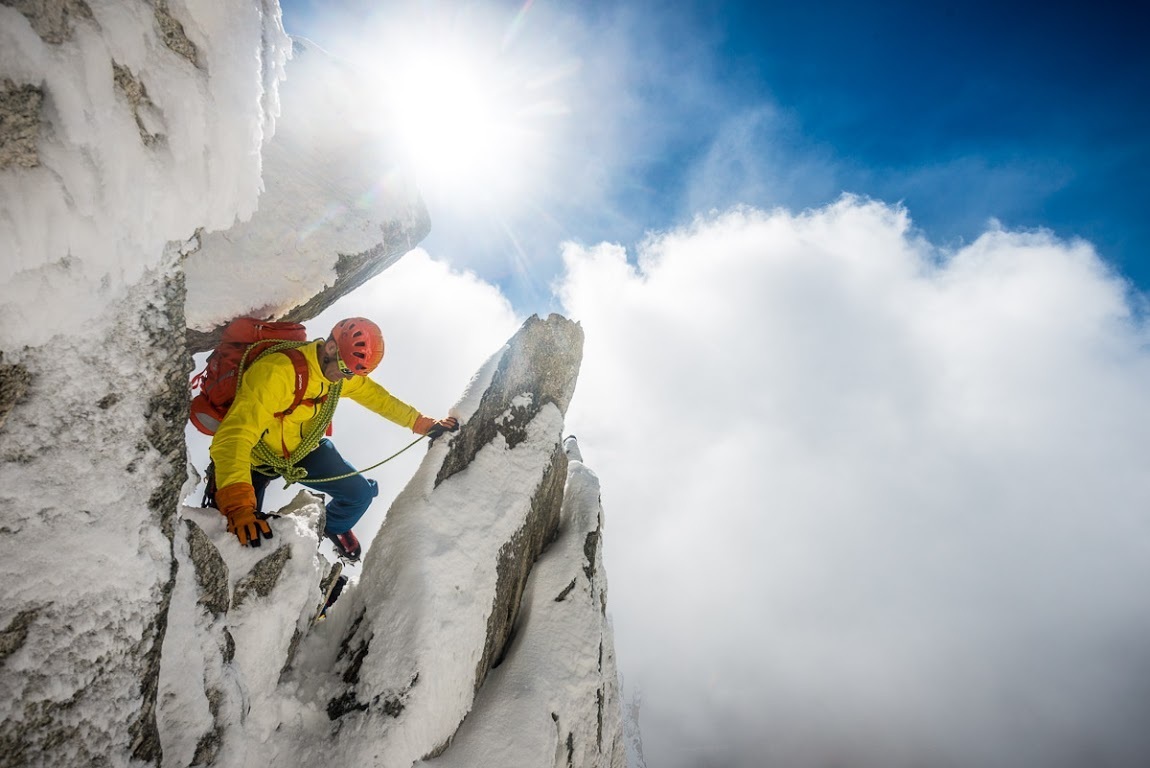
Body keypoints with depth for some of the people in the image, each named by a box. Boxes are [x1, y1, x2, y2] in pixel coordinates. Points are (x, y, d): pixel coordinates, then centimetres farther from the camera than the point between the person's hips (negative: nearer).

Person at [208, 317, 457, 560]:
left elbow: (378, 397, 3)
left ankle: (333, 526, 33)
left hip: (304, 448, 5)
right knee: (243, 536, -13)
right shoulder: (276, 372, -38)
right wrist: (238, 506, -56)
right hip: (255, 457, -5)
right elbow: (234, 435, -45)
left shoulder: (342, 371, -15)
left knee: (361, 493, -1)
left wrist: (424, 424, 0)